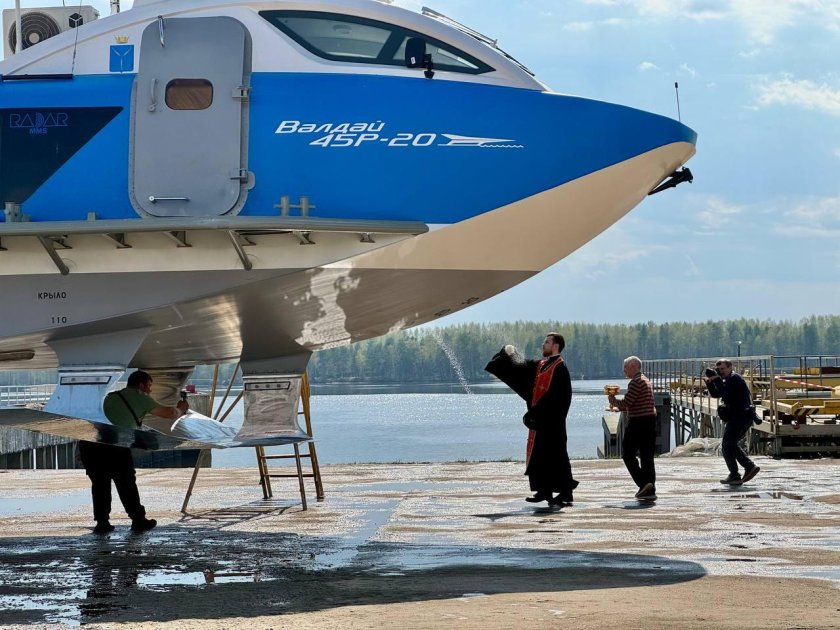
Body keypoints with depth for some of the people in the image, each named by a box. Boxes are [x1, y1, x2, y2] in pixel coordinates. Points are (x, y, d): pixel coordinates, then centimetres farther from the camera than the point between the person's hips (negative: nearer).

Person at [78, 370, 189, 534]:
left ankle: (102, 523, 13)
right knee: (126, 483, 8)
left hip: (88, 441, 5)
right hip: (113, 442, -5)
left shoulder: (111, 397, 32)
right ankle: (139, 520, 16)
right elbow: (170, 414, 20)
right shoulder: (139, 397, 16)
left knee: (100, 483, 16)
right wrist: (180, 409, 40)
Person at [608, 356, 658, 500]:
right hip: (650, 420, 9)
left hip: (637, 422, -9)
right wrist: (619, 406, 23)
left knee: (628, 454, 0)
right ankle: (650, 490, 6)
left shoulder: (636, 382, -13)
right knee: (647, 456, 9)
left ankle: (643, 483, -13)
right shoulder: (646, 381, 18)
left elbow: (626, 403, -17)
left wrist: (613, 400, 1)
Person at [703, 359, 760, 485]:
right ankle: (750, 467, 12)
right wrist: (709, 382, 5)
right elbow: (715, 394, 20)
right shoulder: (729, 379, 22)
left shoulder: (734, 378, -11)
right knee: (731, 444, 18)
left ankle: (735, 476, -8)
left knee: (727, 445, -7)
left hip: (740, 416, -10)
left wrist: (717, 379, -21)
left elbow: (725, 394, -25)